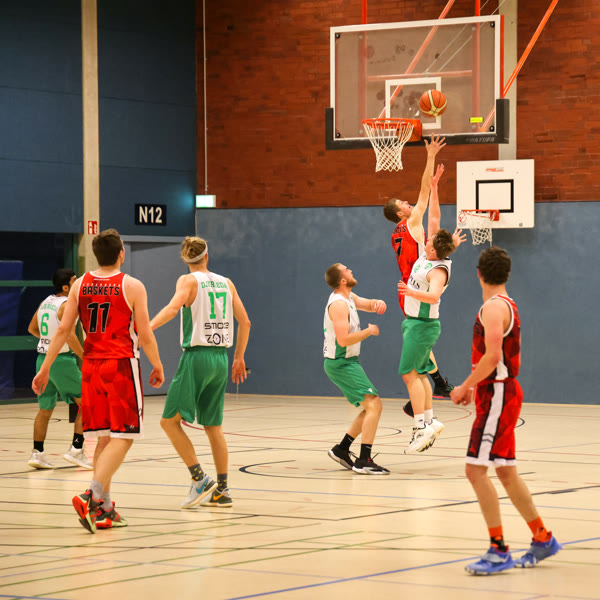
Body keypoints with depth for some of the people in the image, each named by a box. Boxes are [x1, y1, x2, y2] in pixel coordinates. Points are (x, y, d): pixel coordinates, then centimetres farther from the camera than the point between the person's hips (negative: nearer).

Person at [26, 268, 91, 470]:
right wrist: (86, 358, -14)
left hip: (43, 359, 8)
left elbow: (32, 328, 23)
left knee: (45, 409, 16)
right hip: (62, 359, -8)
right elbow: (70, 337, -22)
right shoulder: (66, 305, -14)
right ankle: (76, 449, -4)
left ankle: (37, 453, 14)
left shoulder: (45, 302, 11)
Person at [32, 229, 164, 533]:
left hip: (91, 366, 5)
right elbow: (145, 335, -7)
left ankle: (103, 507, 13)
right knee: (122, 437, -4)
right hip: (122, 366, -5)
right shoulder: (132, 287, -7)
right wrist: (157, 366, 8)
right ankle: (92, 495, -21)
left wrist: (45, 368, 7)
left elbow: (63, 330, 1)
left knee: (105, 437, 13)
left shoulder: (80, 285, 4)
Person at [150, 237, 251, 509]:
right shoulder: (226, 283, 13)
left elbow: (174, 307, -22)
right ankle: (221, 491, 11)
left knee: (170, 421, -1)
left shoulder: (189, 281, -2)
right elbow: (245, 322, 13)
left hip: (197, 356, -6)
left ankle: (200, 478, -12)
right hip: (221, 358, 6)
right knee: (213, 426, 13)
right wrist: (239, 358, 23)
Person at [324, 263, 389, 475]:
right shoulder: (338, 304, -20)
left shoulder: (349, 297, 10)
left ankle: (341, 450, 21)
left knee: (371, 407, 17)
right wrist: (369, 331, -16)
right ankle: (364, 461, -22)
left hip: (347, 362, 10)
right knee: (373, 405, -18)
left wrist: (379, 303, -6)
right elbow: (343, 339, -27)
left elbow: (368, 305, 18)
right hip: (341, 364, -10)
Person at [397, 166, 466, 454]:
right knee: (419, 373, 12)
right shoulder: (430, 254, 1)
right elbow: (434, 218, 6)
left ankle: (422, 425, -13)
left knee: (410, 373, -11)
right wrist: (433, 188, 4)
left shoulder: (438, 270, -23)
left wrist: (411, 292, -53)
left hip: (422, 324, -10)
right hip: (415, 322, 10)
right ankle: (429, 422, 14)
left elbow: (434, 295, -41)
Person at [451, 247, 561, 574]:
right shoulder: (507, 305, 15)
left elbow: (492, 354, -26)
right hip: (502, 392, 10)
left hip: (498, 396, -10)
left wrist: (465, 386, -18)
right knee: (505, 471, 17)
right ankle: (542, 539, 26)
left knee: (476, 469, -12)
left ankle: (499, 551, -12)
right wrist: (476, 387, 19)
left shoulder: (494, 307, -15)